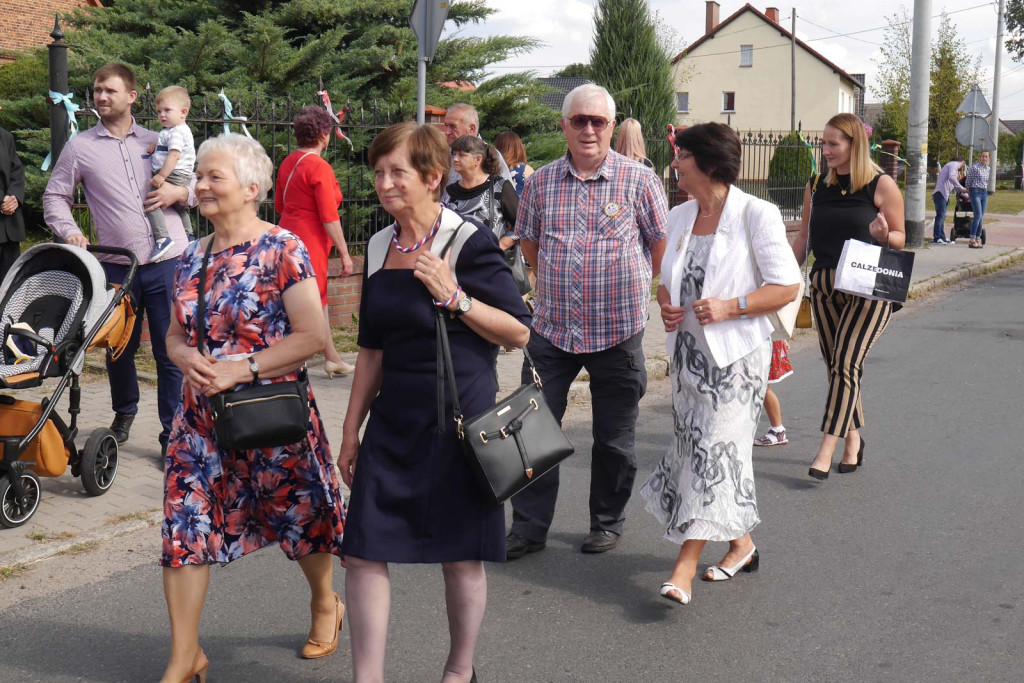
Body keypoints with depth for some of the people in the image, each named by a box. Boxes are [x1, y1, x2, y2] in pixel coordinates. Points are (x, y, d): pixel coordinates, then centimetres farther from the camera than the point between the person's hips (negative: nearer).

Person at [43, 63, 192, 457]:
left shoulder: (157, 142, 12)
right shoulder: (80, 146, 8)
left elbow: (200, 187, 18)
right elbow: (54, 197, 11)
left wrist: (180, 193, -5)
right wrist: (68, 232, -7)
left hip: (167, 262, 0)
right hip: (116, 266, 0)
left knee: (171, 351, -1)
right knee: (120, 348, 12)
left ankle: (174, 434, 8)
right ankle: (124, 413, 38)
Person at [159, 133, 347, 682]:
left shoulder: (282, 250, -12)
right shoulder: (192, 256, 7)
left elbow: (312, 335, -17)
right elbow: (176, 332, 16)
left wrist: (243, 367, -21)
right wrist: (186, 356, -8)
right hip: (201, 416, 5)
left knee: (299, 515, 12)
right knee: (185, 525, 1)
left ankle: (326, 605, 42)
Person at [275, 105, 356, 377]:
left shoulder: (288, 162, 8)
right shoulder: (319, 168, -17)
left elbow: (279, 205, 17)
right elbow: (329, 217, -19)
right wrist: (344, 253, -14)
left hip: (290, 233, 9)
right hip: (311, 241, -9)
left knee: (319, 297, 19)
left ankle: (332, 359, 29)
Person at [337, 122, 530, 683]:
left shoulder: (468, 243, -10)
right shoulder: (380, 246, 8)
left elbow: (519, 332, -10)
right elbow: (373, 348, 15)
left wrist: (454, 297, -21)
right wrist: (351, 429, 14)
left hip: (458, 416, -5)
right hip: (394, 418, 6)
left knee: (460, 555, 8)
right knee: (362, 550, 0)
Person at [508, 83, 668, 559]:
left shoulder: (639, 180, -4)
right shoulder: (542, 181, 5)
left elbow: (662, 247, 3)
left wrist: (632, 289, 10)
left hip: (618, 329, -2)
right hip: (552, 327, 3)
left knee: (614, 438, 9)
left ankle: (607, 523, 26)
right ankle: (529, 527, 14)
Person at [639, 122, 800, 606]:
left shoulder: (756, 215, -10)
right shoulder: (679, 217, 10)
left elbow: (787, 286, -10)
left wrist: (730, 307, -21)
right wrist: (666, 305, -1)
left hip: (736, 352, -7)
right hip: (689, 350, 7)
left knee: (715, 449, -9)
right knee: (695, 447, 11)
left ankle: (685, 566, -7)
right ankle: (741, 544, 29)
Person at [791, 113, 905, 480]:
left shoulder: (881, 186, -4)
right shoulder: (817, 186, 9)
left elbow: (900, 238, 1)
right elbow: (804, 235, 15)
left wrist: (882, 235, -21)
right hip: (824, 286, 5)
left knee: (846, 364, -13)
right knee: (836, 366, 8)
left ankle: (826, 449, -15)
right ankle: (853, 440, 22)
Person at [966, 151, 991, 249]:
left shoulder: (988, 169, 13)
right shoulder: (974, 167, -6)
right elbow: (968, 180, 2)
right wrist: (968, 191, 9)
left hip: (985, 193, 7)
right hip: (975, 192, -7)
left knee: (981, 217, 5)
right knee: (978, 215, -16)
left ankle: (978, 239, 9)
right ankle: (972, 240, -16)